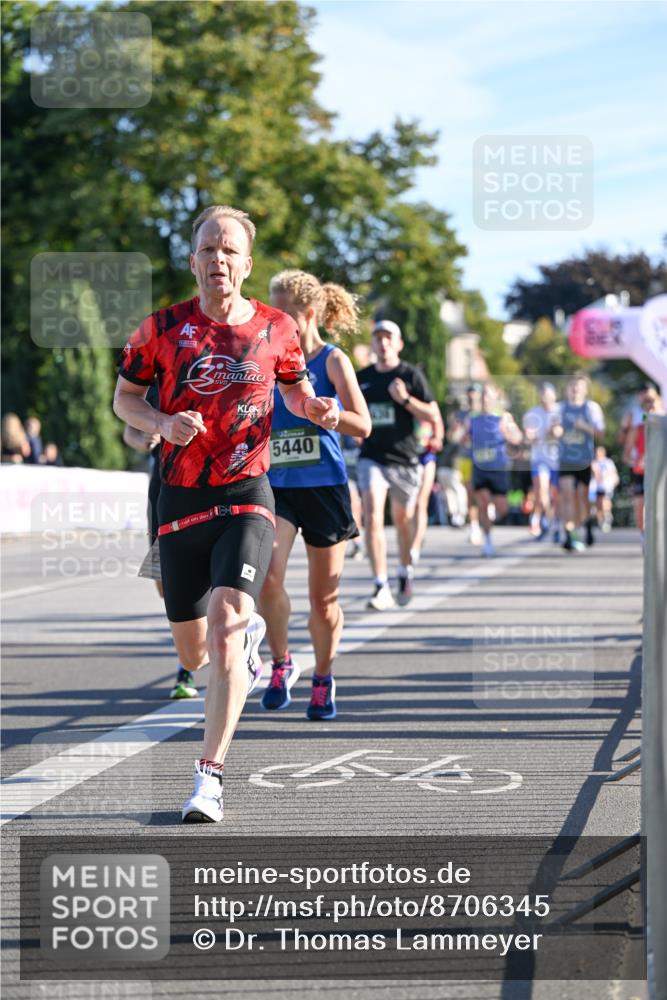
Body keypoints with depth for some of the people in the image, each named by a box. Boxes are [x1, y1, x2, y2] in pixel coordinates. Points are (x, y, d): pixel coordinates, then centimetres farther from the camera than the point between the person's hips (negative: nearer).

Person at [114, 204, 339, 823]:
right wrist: (162, 424, -12)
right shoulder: (163, 328, -2)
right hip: (180, 500, 2)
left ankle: (210, 778, -18)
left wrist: (317, 408, -4)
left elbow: (294, 388, 19)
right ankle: (248, 634, 50)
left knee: (224, 626, -22)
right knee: (194, 655, 10)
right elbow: (124, 397, 8)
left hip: (246, 497, -2)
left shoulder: (275, 329, 1)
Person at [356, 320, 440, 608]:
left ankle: (405, 574, 38)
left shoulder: (410, 375, -1)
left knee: (403, 521, 12)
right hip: (371, 458, 1)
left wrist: (405, 398, -18)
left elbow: (433, 416, -6)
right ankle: (381, 588, -20)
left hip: (405, 459, -1)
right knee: (372, 518, -17)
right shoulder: (361, 377, 9)